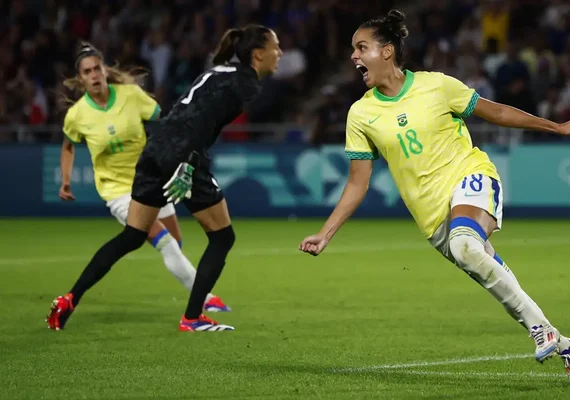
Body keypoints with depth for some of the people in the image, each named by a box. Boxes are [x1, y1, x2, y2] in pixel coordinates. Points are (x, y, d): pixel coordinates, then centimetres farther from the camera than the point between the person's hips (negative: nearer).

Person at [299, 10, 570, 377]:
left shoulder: (435, 85, -5)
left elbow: (494, 111, 6)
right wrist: (325, 234, -3)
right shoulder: (361, 114, 2)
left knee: (463, 243, -33)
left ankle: (540, 326, -24)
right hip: (433, 214, 3)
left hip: (470, 176, -3)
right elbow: (358, 184, 5)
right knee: (497, 282, -2)